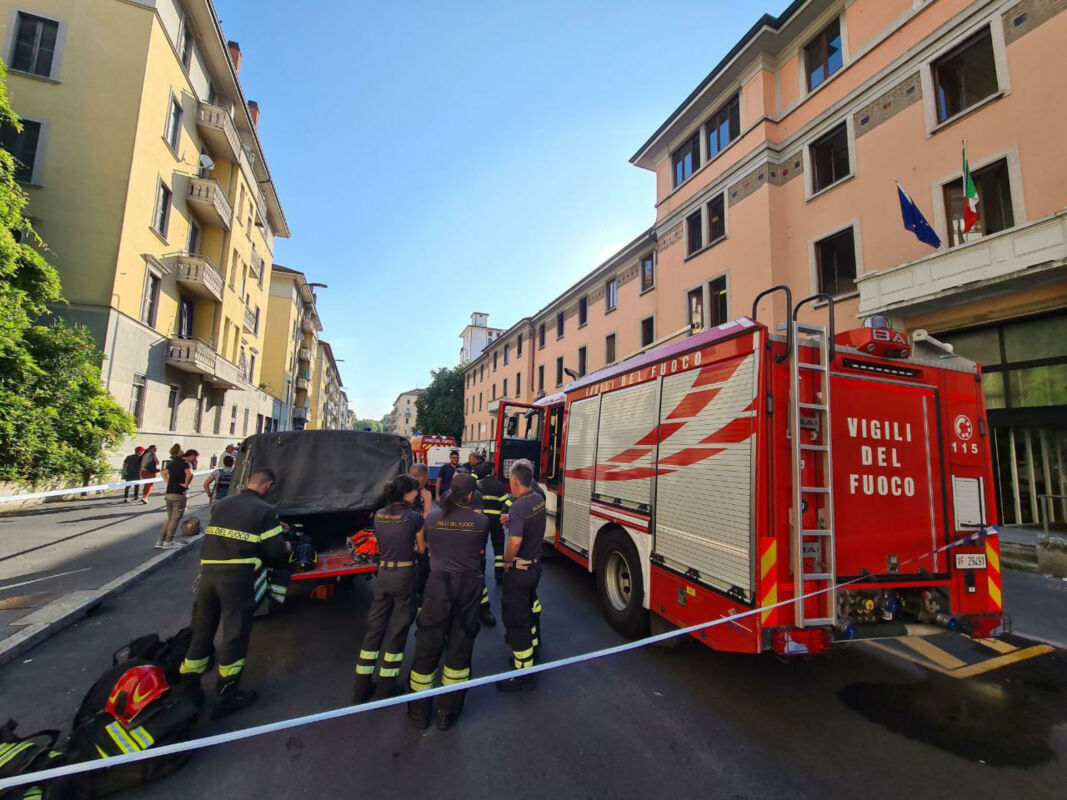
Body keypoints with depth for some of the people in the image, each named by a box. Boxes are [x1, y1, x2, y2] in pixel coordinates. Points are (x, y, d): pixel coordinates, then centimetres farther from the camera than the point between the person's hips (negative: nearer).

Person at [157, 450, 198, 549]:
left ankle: (161, 540, 18)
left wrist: (169, 482, 17)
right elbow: (189, 474, -31)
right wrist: (186, 485, -16)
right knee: (175, 519, 2)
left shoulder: (173, 462, 15)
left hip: (168, 493, 8)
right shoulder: (187, 464, -12)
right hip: (179, 494, -8)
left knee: (169, 518, 17)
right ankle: (169, 542, 6)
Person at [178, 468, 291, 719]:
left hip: (208, 573, 6)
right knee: (235, 635, 6)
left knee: (201, 632, 20)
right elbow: (275, 551, -7)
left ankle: (189, 688, 33)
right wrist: (286, 546, 14)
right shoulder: (265, 510, -5)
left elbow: (216, 538, 22)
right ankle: (227, 695, 17)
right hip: (237, 577, -6)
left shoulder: (220, 505, 13)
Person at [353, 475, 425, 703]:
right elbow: (421, 549, -3)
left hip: (383, 574, 5)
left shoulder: (379, 515, 1)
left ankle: (362, 687, 27)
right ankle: (384, 689, 22)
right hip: (405, 575, -5)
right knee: (397, 631, 10)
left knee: (374, 627, 16)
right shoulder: (414, 517, -15)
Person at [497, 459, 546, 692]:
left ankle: (524, 673, 12)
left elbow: (515, 541, -35)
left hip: (519, 569, -9)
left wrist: (507, 560, -18)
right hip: (536, 565, 9)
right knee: (530, 609, 27)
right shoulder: (539, 499, -1)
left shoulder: (518, 507, -27)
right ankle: (530, 650, 47)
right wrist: (510, 519, 13)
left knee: (516, 620, 3)